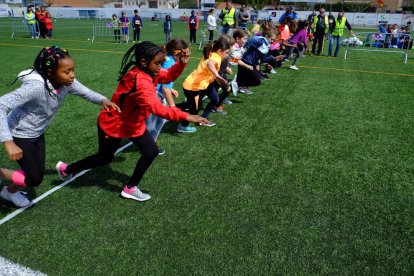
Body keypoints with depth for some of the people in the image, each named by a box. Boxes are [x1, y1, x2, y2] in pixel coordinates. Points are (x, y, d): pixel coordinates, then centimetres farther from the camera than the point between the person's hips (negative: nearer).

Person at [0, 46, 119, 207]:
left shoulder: (67, 83, -17)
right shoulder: (36, 86, -36)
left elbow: (85, 92, 0)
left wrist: (103, 100, -22)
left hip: (37, 134, 7)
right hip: (19, 136, -7)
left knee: (37, 173, 14)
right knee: (35, 179, -3)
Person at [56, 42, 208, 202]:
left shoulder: (147, 72, -10)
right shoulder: (140, 81, -38)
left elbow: (168, 77, 2)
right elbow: (157, 108, -50)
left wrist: (181, 64, -16)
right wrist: (185, 116, -54)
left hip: (133, 122, 8)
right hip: (112, 125, -8)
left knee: (151, 152, -1)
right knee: (104, 158, 14)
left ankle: (130, 188, 16)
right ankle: (66, 169, 41)